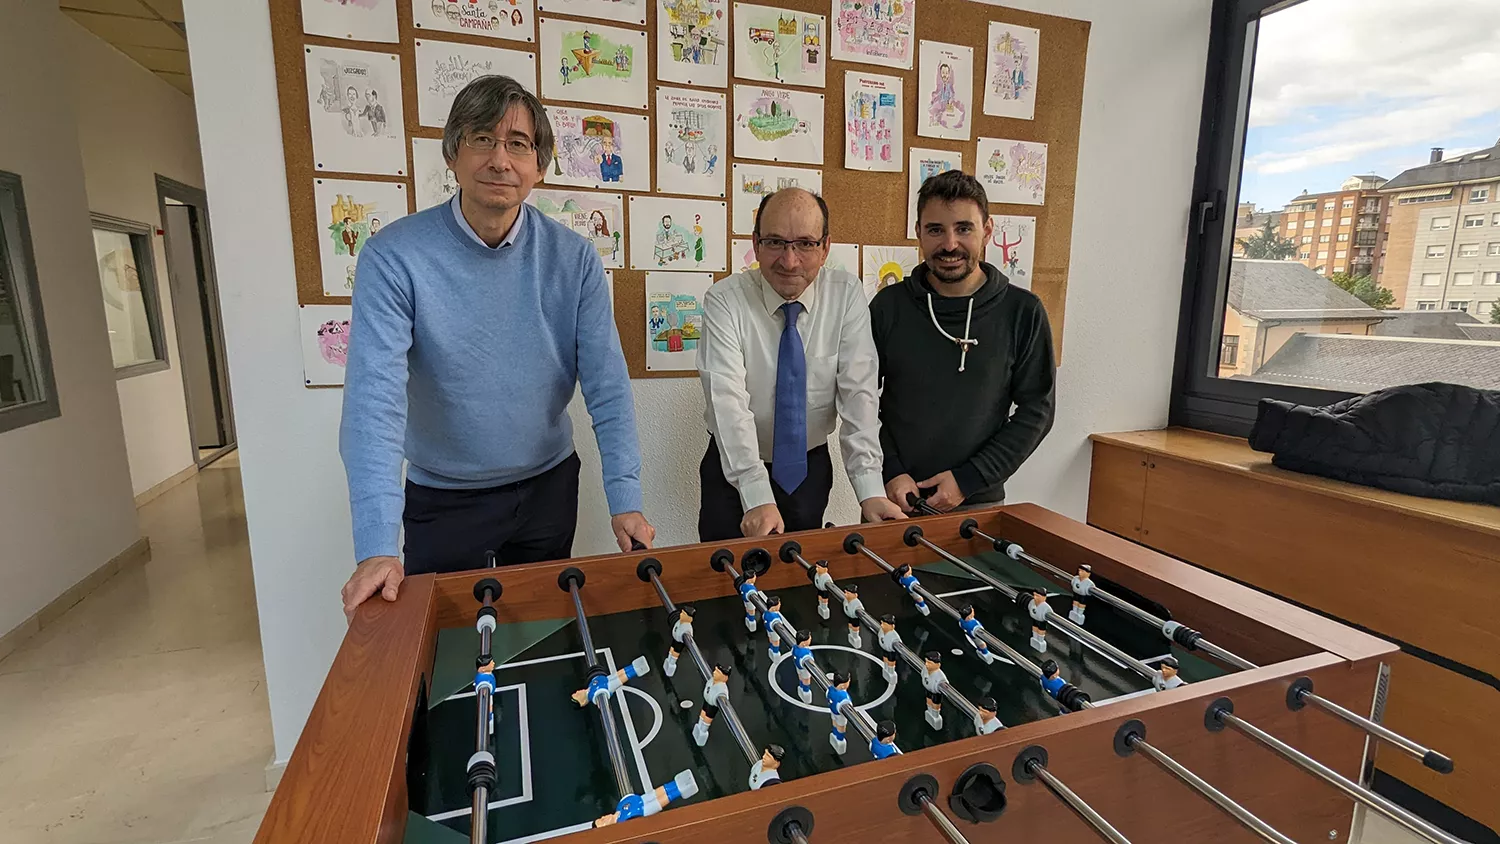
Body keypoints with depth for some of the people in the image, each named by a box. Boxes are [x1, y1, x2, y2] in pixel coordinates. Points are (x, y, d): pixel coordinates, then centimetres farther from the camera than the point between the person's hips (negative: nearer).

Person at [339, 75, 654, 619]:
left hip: (549, 486, 2)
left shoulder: (574, 259, -9)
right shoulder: (393, 257, -15)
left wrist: (625, 500, -18)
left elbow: (608, 387, -11)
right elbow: (374, 396, -22)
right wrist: (376, 548, -28)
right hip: (443, 499, -1)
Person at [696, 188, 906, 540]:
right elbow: (727, 401, -26)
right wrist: (758, 498, -36)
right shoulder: (724, 301, -17)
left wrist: (870, 491, -24)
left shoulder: (846, 295, -10)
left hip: (810, 468, 2)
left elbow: (858, 392, -15)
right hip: (734, 473, -2)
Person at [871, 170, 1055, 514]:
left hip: (980, 502, 0)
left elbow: (1036, 410, -4)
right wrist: (890, 472, -10)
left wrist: (967, 479, -11)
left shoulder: (1022, 312, -5)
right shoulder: (888, 306, -4)